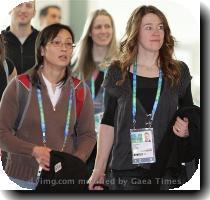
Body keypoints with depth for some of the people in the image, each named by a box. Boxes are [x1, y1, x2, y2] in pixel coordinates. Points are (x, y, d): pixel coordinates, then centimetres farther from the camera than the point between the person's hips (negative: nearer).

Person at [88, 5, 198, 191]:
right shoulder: (118, 72, 4)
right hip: (126, 169, -1)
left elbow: (190, 117, 15)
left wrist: (186, 131, -8)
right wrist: (99, 169, 3)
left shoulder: (179, 71, 6)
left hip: (167, 168, 1)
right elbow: (109, 121, 6)